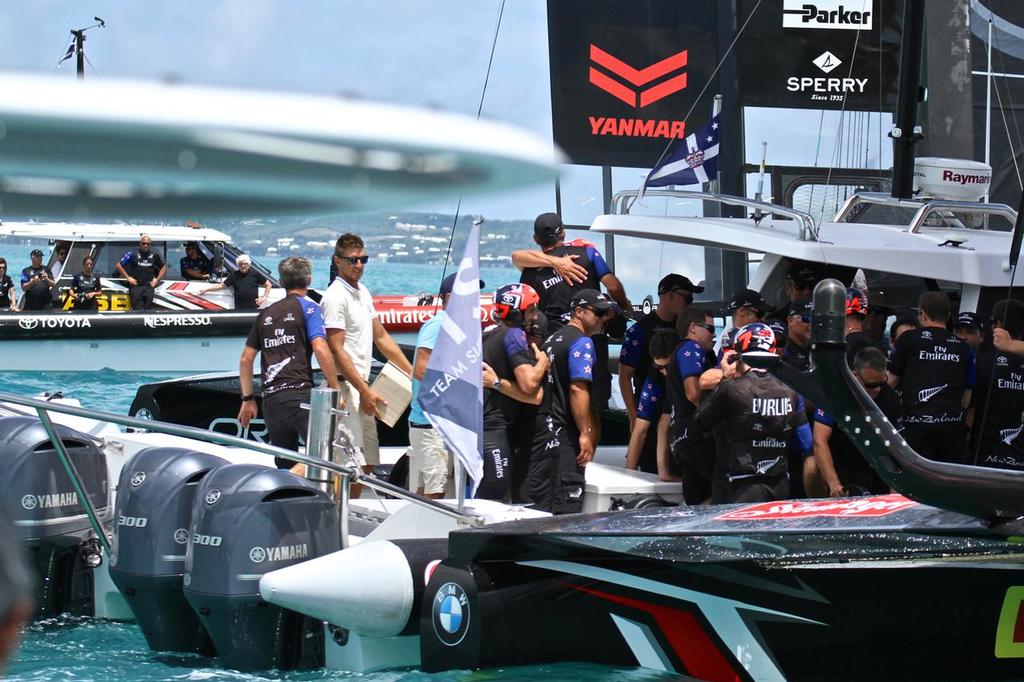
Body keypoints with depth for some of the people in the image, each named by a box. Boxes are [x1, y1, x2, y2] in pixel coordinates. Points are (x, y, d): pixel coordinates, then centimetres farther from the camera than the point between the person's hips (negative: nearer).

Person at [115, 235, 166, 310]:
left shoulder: (154, 255, 9)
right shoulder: (133, 254, -1)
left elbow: (164, 267, 24)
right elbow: (118, 265, 1)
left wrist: (157, 279, 12)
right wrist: (128, 277, -2)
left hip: (149, 287, 3)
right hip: (135, 286, -3)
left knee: (148, 310, 1)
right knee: (138, 310, -10)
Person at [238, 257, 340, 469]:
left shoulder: (266, 314, 21)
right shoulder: (308, 308, 4)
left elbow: (246, 359, 20)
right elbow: (320, 348, -10)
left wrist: (248, 399, 25)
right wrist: (335, 389, -6)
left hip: (270, 398, 7)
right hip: (298, 392, -7)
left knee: (285, 464, 13)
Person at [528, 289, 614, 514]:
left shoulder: (553, 339, 20)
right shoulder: (581, 342, -9)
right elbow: (578, 389, -19)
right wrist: (585, 434, -19)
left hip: (542, 425, 9)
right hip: (564, 433, -9)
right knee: (567, 507, -10)